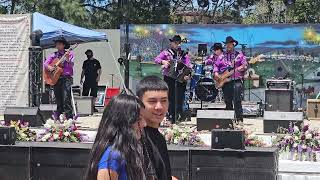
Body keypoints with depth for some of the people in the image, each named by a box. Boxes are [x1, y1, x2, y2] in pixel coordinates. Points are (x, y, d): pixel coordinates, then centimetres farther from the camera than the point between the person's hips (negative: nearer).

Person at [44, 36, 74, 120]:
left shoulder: (69, 53, 7)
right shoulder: (53, 55, 15)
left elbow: (71, 65, -6)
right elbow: (45, 63, 8)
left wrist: (67, 58, -23)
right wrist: (48, 67, -13)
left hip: (66, 78, -4)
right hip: (55, 78, 4)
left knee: (66, 98, -16)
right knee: (58, 99, 5)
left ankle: (69, 117, -18)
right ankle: (58, 117, 13)